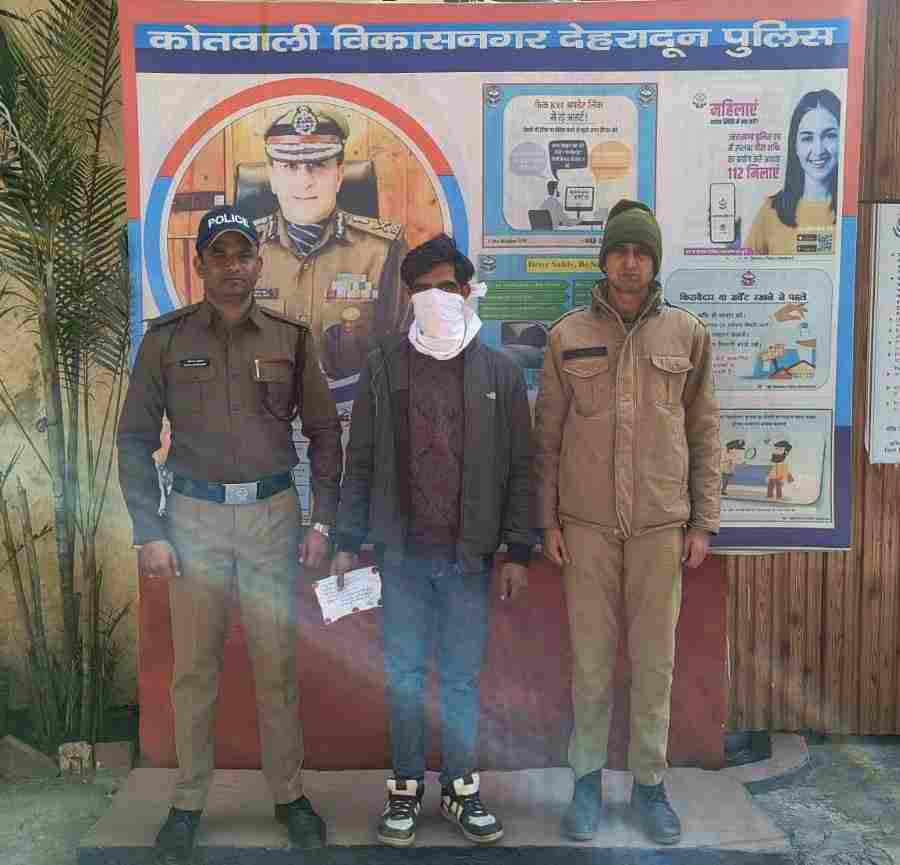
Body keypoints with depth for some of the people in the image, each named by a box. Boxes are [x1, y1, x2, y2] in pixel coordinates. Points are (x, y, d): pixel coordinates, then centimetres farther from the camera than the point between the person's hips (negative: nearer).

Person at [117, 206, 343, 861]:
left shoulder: (290, 338, 4)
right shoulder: (167, 338, 1)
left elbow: (324, 433, 7)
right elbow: (136, 440, 2)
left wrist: (323, 521, 1)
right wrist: (149, 533, -4)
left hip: (274, 512, 1)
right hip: (195, 515, 0)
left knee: (277, 665, 8)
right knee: (195, 667, 8)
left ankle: (289, 793, 25)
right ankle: (189, 800, 25)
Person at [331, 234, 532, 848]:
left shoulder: (499, 372, 3)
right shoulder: (384, 368, 4)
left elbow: (520, 468, 2)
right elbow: (360, 463, 6)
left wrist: (519, 552, -2)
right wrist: (347, 543, 2)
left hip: (469, 555, 0)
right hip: (402, 552, 1)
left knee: (462, 678, 10)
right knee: (404, 675, 9)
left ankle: (462, 787, 27)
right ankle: (406, 788, 26)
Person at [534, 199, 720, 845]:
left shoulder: (687, 333, 4)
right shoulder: (569, 335, 3)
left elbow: (705, 432, 6)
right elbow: (547, 433, 4)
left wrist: (703, 521, 3)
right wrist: (548, 520, 0)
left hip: (661, 524, 1)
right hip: (587, 523, 0)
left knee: (656, 658, 8)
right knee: (592, 657, 7)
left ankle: (650, 782, 25)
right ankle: (588, 778, 24)